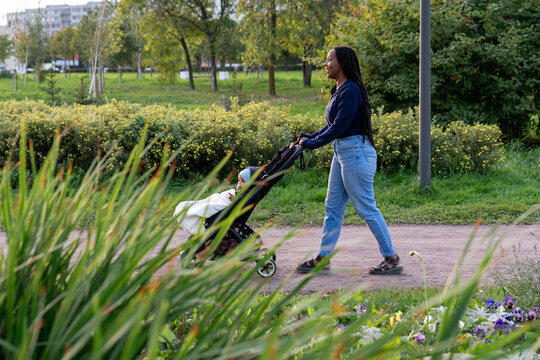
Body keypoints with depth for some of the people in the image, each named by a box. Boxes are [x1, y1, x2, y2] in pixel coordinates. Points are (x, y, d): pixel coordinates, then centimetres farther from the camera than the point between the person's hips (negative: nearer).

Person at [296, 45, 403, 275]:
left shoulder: (351, 91, -17)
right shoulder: (339, 90, 14)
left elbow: (339, 127, -20)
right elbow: (332, 125, 17)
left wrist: (312, 144, -13)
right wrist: (309, 137, 6)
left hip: (356, 152, -11)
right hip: (342, 152, 11)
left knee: (366, 208, -4)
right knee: (333, 206, 12)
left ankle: (391, 258, 4)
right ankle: (323, 257, 18)